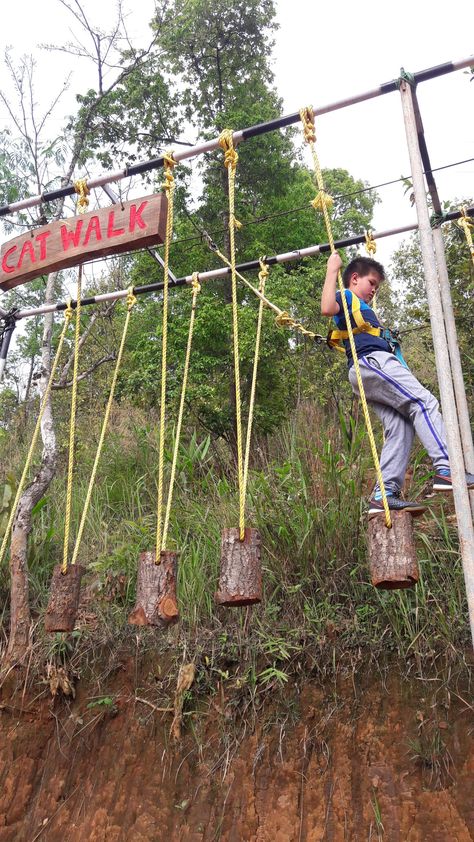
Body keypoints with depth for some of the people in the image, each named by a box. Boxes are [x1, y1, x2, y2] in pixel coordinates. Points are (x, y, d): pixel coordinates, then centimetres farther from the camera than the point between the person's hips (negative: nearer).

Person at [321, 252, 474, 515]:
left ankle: (384, 495, -11)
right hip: (372, 361, -9)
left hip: (376, 366, 10)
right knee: (424, 402, -18)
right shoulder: (345, 297, 10)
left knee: (400, 428, -4)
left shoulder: (362, 307, 37)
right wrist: (332, 270, -7)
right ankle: (446, 469, -30)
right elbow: (327, 307, -14)